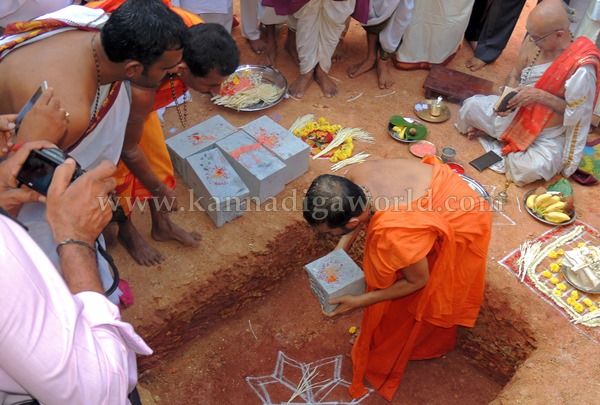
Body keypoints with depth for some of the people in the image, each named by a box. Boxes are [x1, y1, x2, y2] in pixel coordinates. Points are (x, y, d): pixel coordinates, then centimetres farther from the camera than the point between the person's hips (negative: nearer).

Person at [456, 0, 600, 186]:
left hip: (547, 135, -4)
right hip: (518, 114, 4)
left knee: (532, 169, -30)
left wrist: (540, 95, -29)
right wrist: (508, 98, -19)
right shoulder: (534, 43, -13)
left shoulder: (581, 66, -28)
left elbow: (576, 111, -20)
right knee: (471, 106, -11)